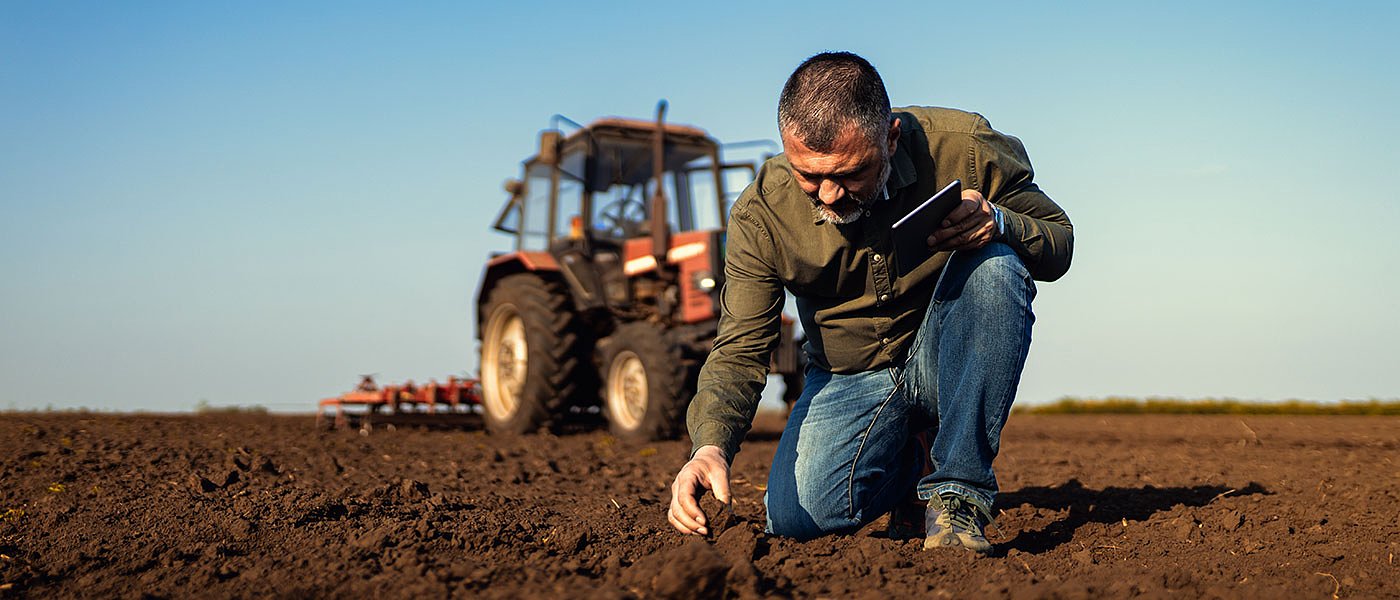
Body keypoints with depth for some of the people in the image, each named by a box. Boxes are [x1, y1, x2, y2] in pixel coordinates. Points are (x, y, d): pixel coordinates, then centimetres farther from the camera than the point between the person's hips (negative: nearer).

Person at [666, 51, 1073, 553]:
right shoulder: (760, 215, -18)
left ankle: (957, 489, -21)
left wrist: (999, 223, -31)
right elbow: (740, 351, -16)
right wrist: (711, 446, -36)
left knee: (995, 265, -31)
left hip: (947, 359, 0)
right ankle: (913, 459, 11)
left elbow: (1059, 243, -7)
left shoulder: (963, 148, -20)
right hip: (849, 378, 1)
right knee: (795, 516, -24)